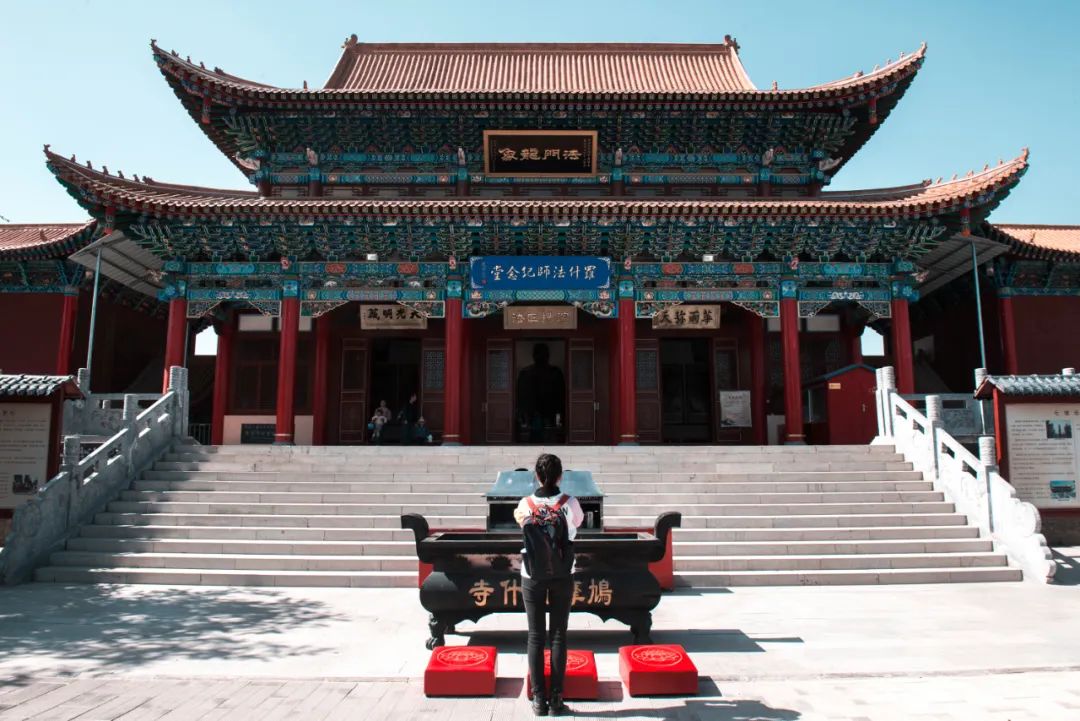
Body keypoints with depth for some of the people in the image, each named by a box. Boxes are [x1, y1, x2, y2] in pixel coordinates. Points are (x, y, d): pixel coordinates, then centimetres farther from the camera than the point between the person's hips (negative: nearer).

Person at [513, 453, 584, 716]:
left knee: (535, 636, 7)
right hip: (562, 576, 0)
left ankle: (539, 700, 10)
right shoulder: (570, 503, -10)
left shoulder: (525, 505, -9)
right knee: (559, 636, 7)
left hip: (532, 576, 0)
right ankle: (556, 700, 9)